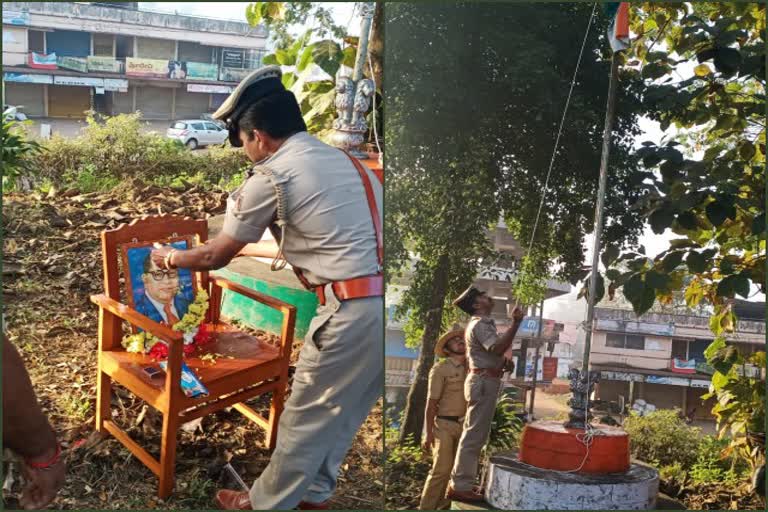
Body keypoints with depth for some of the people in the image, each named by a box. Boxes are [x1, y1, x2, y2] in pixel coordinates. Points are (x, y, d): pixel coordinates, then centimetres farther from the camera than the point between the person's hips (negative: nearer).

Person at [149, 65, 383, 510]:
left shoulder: (270, 177, -5)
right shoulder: (346, 161, 17)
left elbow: (214, 257, 6)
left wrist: (171, 257, 25)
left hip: (353, 311, -8)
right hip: (379, 303, 8)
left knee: (306, 415, 12)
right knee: (343, 410, 24)